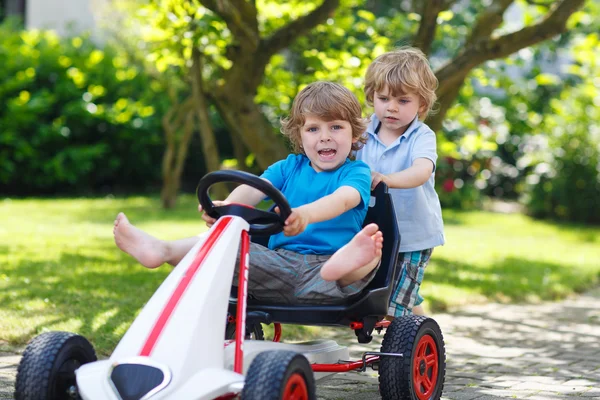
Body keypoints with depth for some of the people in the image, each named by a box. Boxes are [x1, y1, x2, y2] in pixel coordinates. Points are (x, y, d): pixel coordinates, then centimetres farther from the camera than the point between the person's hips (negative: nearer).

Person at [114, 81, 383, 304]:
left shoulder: (356, 173, 5)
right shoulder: (289, 167, 18)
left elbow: (343, 199, -18)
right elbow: (254, 188, 0)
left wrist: (305, 214, -42)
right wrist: (226, 205, -26)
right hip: (279, 261, 5)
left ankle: (343, 263, -71)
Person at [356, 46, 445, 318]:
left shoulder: (422, 137, -13)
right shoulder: (364, 134, 0)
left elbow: (421, 172, -32)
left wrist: (387, 179, -49)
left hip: (413, 236, -5)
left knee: (393, 307, -6)